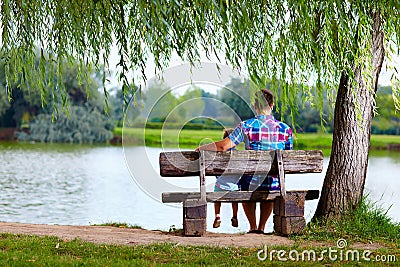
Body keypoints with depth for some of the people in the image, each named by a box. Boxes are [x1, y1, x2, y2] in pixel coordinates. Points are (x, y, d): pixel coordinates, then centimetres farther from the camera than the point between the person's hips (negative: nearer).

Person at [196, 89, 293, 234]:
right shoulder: (285, 129, -3)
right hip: (276, 184, 2)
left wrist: (201, 148, 1)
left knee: (246, 190, 36)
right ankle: (261, 227, 35)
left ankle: (253, 226, 35)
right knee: (268, 195, 39)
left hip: (251, 183, -2)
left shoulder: (246, 126, -11)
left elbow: (223, 146, -15)